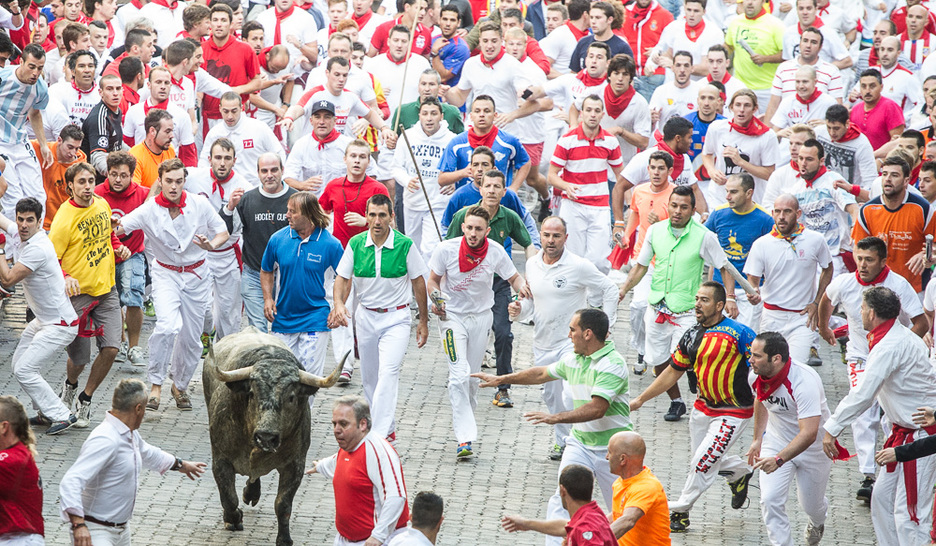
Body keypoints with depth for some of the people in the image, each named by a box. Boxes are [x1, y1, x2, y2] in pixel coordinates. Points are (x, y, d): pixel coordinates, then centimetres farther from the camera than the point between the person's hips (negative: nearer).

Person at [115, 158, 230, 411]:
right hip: (166, 274, -2)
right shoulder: (149, 210, -13)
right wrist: (114, 225, -42)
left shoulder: (200, 205, -9)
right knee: (168, 326, -27)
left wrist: (211, 245, -18)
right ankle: (155, 385, -14)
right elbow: (121, 226, -20)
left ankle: (180, 386, 31)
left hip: (197, 276, 2)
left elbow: (223, 232, 2)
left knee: (190, 337, 7)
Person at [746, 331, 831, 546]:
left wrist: (779, 460, -53)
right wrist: (757, 439, 15)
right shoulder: (756, 376, -14)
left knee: (812, 507, 12)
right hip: (776, 441, 4)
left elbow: (808, 433, -42)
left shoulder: (804, 382, -35)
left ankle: (817, 522, 49)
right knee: (770, 500, -16)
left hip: (813, 447, -4)